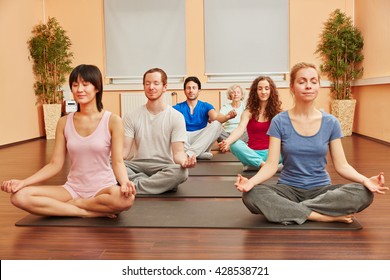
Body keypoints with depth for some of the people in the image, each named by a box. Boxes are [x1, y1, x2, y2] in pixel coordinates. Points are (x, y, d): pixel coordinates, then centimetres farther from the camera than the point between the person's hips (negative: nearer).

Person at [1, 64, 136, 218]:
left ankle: (72, 204, -11)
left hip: (103, 188, -3)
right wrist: (23, 182, -9)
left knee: (126, 198, -38)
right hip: (73, 188, 3)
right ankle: (95, 212, -16)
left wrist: (125, 182, -30)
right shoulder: (64, 122, 3)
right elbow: (55, 164, 3)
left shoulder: (112, 121, -6)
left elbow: (118, 162, -9)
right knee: (19, 196, -19)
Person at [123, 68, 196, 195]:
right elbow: (125, 149, 0)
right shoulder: (131, 116, 5)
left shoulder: (176, 117, -2)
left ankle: (133, 186, -23)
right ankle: (162, 184, -20)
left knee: (181, 172, -35)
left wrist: (184, 161, -32)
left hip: (164, 167, -2)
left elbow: (178, 151, -7)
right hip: (138, 166, 2)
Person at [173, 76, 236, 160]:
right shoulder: (178, 107, 8)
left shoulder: (206, 106, 7)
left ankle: (189, 153, -34)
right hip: (185, 141, 0)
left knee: (216, 124, -24)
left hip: (201, 142, 1)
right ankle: (200, 154, -30)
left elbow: (215, 117, -14)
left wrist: (226, 117, -37)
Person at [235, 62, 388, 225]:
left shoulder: (330, 123, 1)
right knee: (252, 195, -32)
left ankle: (291, 210, -20)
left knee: (364, 193, -27)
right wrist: (251, 181, -29)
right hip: (288, 189, -1)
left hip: (321, 189, 1)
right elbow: (271, 165, -9)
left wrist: (365, 180, -20)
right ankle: (328, 216, -23)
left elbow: (341, 165, 0)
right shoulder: (280, 122, -3)